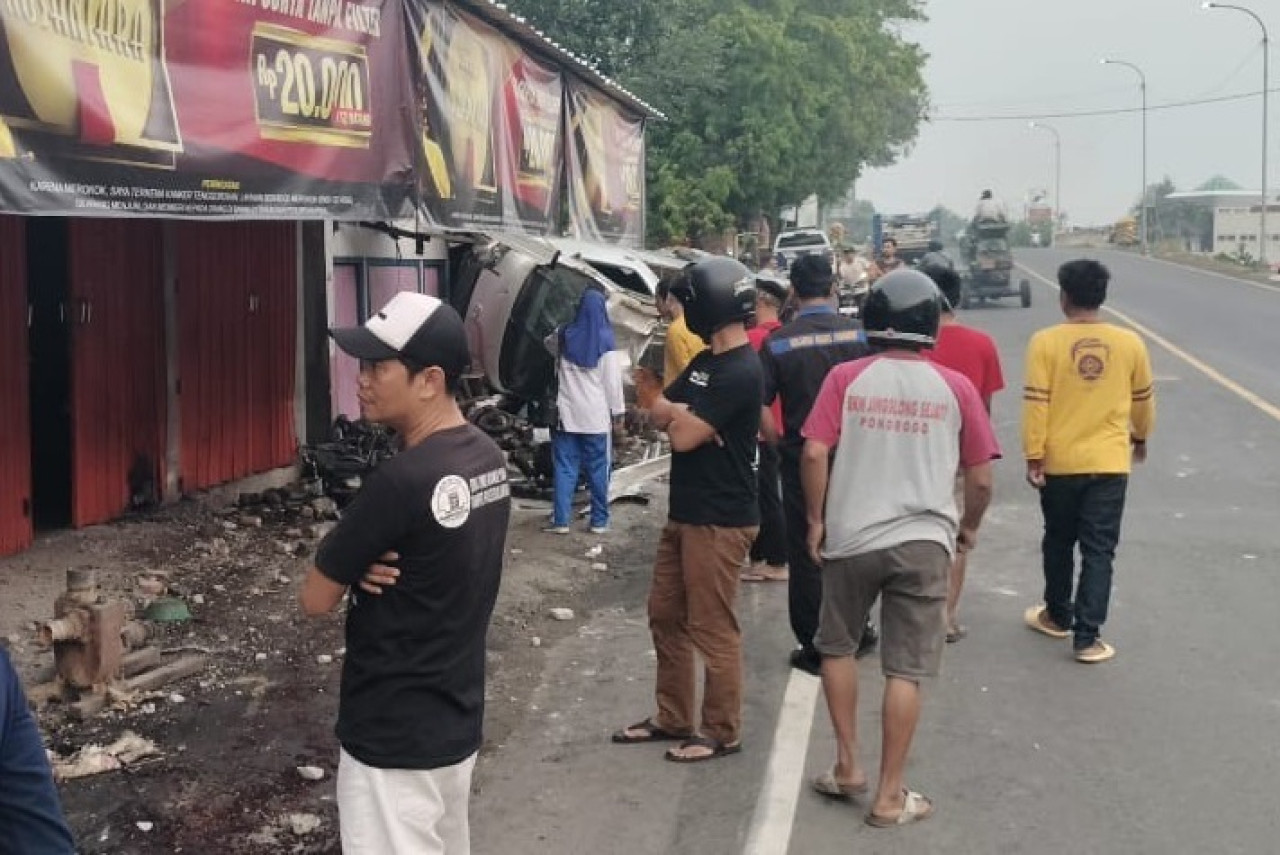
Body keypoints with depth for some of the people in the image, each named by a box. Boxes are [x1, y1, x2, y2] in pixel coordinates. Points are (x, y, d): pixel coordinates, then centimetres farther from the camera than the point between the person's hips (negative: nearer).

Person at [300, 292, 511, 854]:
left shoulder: (401, 482, -26)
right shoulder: (488, 458, 1)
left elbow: (316, 599, -16)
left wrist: (355, 567, 3)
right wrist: (365, 562, -6)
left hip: (394, 739, -8)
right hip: (458, 721, 9)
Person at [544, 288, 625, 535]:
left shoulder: (564, 336, 3)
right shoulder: (606, 341, -6)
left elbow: (549, 342, 28)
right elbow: (613, 381, -7)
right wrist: (618, 413, 0)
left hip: (567, 414, 2)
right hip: (596, 416, -2)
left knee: (565, 468, 4)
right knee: (597, 469, 6)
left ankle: (561, 521, 1)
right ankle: (599, 521, 10)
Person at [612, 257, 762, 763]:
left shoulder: (741, 371, -19)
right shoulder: (704, 363, 13)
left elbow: (683, 436, -21)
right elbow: (659, 413, 8)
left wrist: (678, 415, -1)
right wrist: (686, 414, -11)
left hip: (719, 522, -10)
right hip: (685, 514, 10)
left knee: (712, 630, 0)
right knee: (665, 616, 16)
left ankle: (722, 732, 13)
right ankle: (673, 719, 29)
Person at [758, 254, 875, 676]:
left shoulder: (777, 342, -10)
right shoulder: (860, 334, -7)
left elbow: (760, 407, -10)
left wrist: (778, 440, 6)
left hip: (800, 457, -2)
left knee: (806, 554, 8)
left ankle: (815, 648, 14)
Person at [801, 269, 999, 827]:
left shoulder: (846, 378, -2)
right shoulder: (955, 387, 0)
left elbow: (814, 454, -8)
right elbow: (980, 476, 2)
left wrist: (816, 520, 5)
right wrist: (969, 527, 20)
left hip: (851, 536, 1)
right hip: (923, 542, 0)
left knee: (836, 647, 22)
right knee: (905, 671, 5)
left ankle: (848, 766, 25)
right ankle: (889, 797, 10)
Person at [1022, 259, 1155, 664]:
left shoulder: (1045, 342, -9)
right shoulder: (1130, 343, -2)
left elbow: (1035, 403, -12)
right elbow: (1144, 399, 10)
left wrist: (1033, 456, -6)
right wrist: (1140, 437, 27)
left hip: (1059, 463, 0)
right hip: (1109, 463, 0)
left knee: (1059, 543, 19)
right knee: (1098, 551, 3)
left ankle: (1058, 616, 34)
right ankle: (1087, 637, 1)